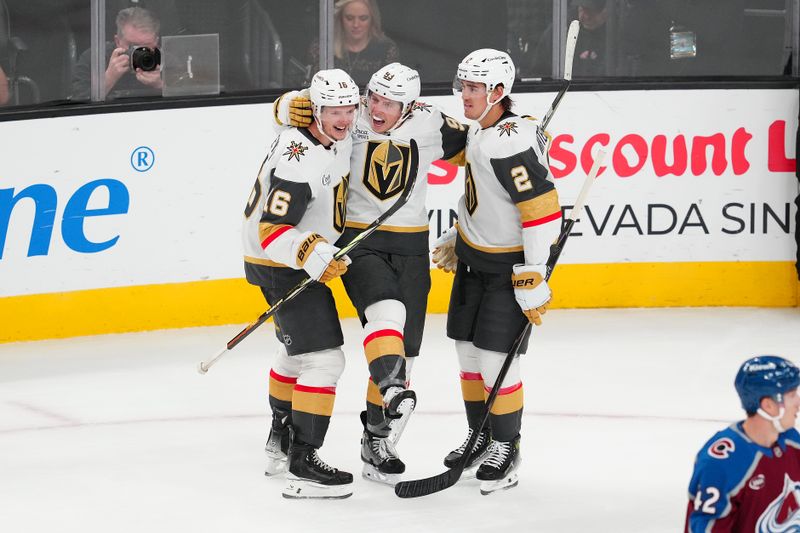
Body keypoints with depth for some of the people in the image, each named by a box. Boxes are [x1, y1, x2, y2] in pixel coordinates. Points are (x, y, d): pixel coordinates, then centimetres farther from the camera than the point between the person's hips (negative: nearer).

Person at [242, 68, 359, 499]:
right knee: (323, 358, -16)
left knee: (296, 349, 27)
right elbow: (272, 230, -32)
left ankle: (280, 442, 44)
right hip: (281, 267, -11)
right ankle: (302, 467, -16)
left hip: (303, 261, 11)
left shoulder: (334, 137, -2)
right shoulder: (299, 161, -30)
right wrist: (312, 256, -45)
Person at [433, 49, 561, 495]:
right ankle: (481, 437, 30)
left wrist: (532, 279, -28)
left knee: (496, 358, -7)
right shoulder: (483, 131, 4)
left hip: (511, 264, -10)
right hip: (475, 257, 10)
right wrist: (458, 240, 24)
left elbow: (543, 210, -30)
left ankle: (507, 447, 10)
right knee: (467, 349, 14)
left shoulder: (511, 144, -27)